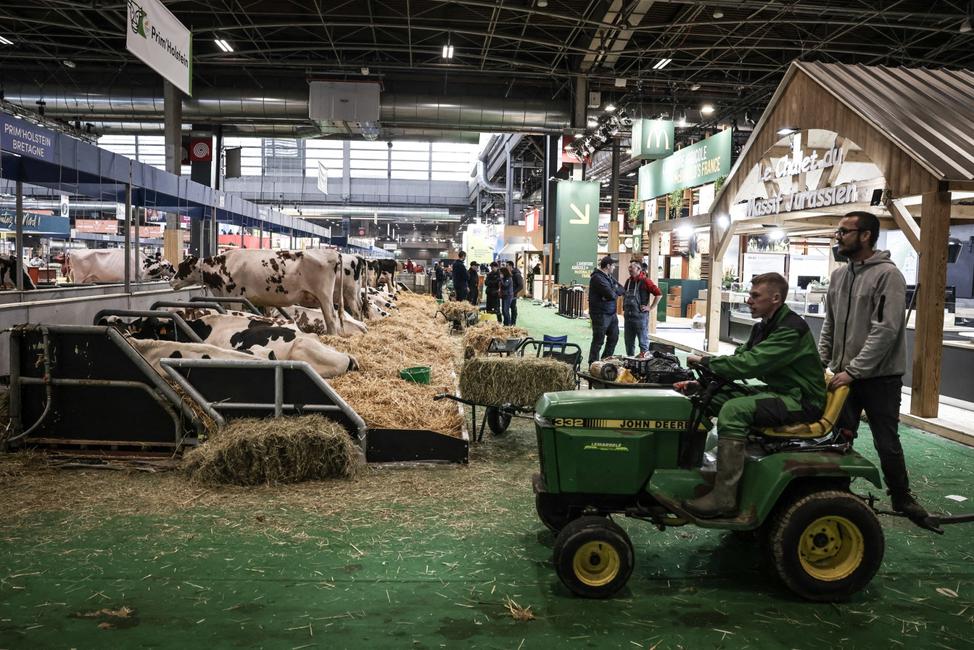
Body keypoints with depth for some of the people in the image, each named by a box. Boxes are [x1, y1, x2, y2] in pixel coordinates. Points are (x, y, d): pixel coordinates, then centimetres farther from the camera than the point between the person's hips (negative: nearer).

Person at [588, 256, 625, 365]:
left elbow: (622, 290, 8)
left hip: (611, 313, 9)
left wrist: (613, 290, -12)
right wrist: (615, 292, -3)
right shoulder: (597, 278, -17)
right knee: (598, 341, -2)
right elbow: (611, 295, -25)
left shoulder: (609, 277, 14)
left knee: (613, 338, 16)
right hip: (600, 314, -9)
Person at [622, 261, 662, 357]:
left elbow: (658, 293, -10)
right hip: (628, 316, 7)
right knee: (629, 342, 12)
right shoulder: (628, 281, 12)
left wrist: (651, 308, -10)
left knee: (643, 341, -1)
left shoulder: (645, 281, -9)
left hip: (640, 315, -7)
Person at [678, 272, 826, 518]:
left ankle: (724, 498, -27)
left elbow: (749, 363, -29)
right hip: (778, 393, 10)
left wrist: (705, 361, -19)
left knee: (733, 410, -31)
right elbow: (737, 359, 8)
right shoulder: (764, 327, 10)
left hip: (800, 400, -10)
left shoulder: (791, 330, -21)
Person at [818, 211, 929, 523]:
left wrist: (853, 370, -22)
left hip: (880, 377, -6)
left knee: (886, 443, 6)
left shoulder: (888, 275, -14)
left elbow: (885, 331, -21)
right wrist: (820, 363, 6)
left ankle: (901, 497, 26)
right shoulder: (838, 275, 8)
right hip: (843, 375, 6)